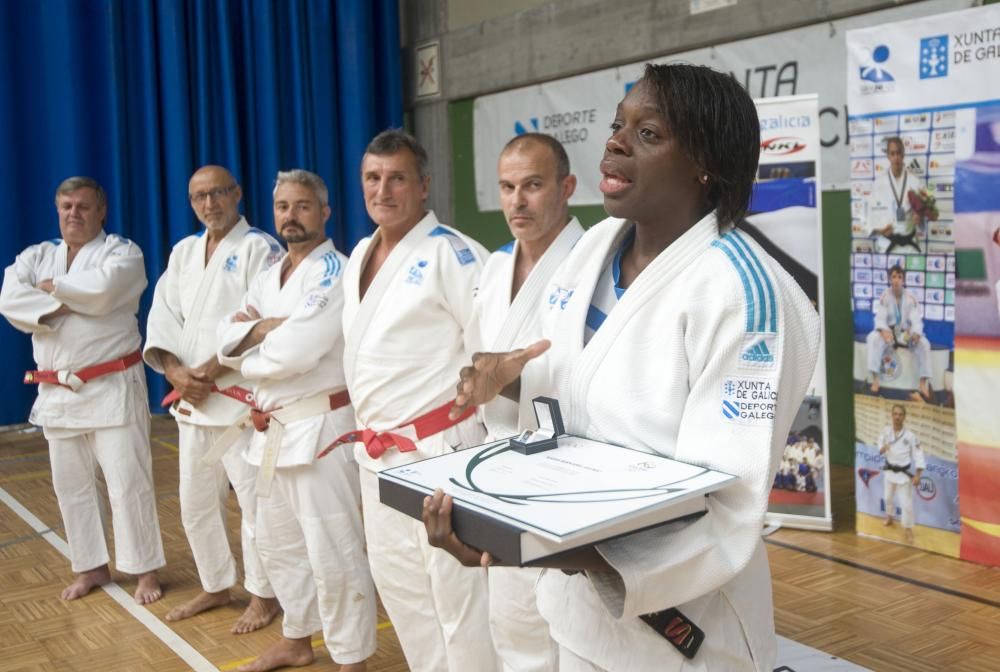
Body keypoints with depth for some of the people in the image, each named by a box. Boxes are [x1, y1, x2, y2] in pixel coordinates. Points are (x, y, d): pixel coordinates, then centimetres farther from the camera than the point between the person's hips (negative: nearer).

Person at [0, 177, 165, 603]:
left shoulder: (123, 251, -3)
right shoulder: (36, 256, 10)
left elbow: (102, 289, -24)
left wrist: (50, 287, -9)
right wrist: (62, 306, -19)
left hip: (113, 388, -5)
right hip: (57, 391, 5)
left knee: (128, 483, -2)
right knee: (71, 486, 13)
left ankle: (145, 571, 10)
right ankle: (91, 568, 28)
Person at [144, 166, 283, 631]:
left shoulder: (260, 248, -6)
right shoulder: (183, 252, 14)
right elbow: (163, 317, 8)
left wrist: (211, 371, -17)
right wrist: (174, 371, -9)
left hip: (243, 395, -7)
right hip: (191, 398, 7)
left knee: (254, 498, -2)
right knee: (196, 500, 16)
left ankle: (263, 595, 14)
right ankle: (216, 586, 33)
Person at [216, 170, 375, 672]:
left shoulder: (334, 272, -13)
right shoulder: (268, 278, 14)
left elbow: (294, 353, -23)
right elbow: (227, 338, 4)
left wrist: (248, 357, -4)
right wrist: (265, 329, -14)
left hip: (319, 426, -9)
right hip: (272, 429, 9)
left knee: (332, 552, -5)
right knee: (278, 542, 20)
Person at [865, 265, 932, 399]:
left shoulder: (911, 298, -4)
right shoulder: (884, 297, -5)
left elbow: (916, 320, -10)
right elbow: (880, 318, -12)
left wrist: (915, 333, -33)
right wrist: (884, 331, -34)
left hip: (906, 333, 1)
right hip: (889, 332, -1)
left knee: (923, 344, -28)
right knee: (873, 339, -32)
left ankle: (923, 384, -22)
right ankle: (875, 380, -32)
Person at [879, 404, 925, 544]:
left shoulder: (910, 436, -21)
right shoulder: (886, 430, -10)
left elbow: (918, 455, -17)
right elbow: (881, 442, 7)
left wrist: (918, 475, -19)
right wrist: (881, 449, -18)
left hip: (904, 473, -4)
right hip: (889, 470, 4)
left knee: (906, 502, -4)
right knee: (888, 497, 23)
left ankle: (908, 529, 15)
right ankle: (889, 517, 51)